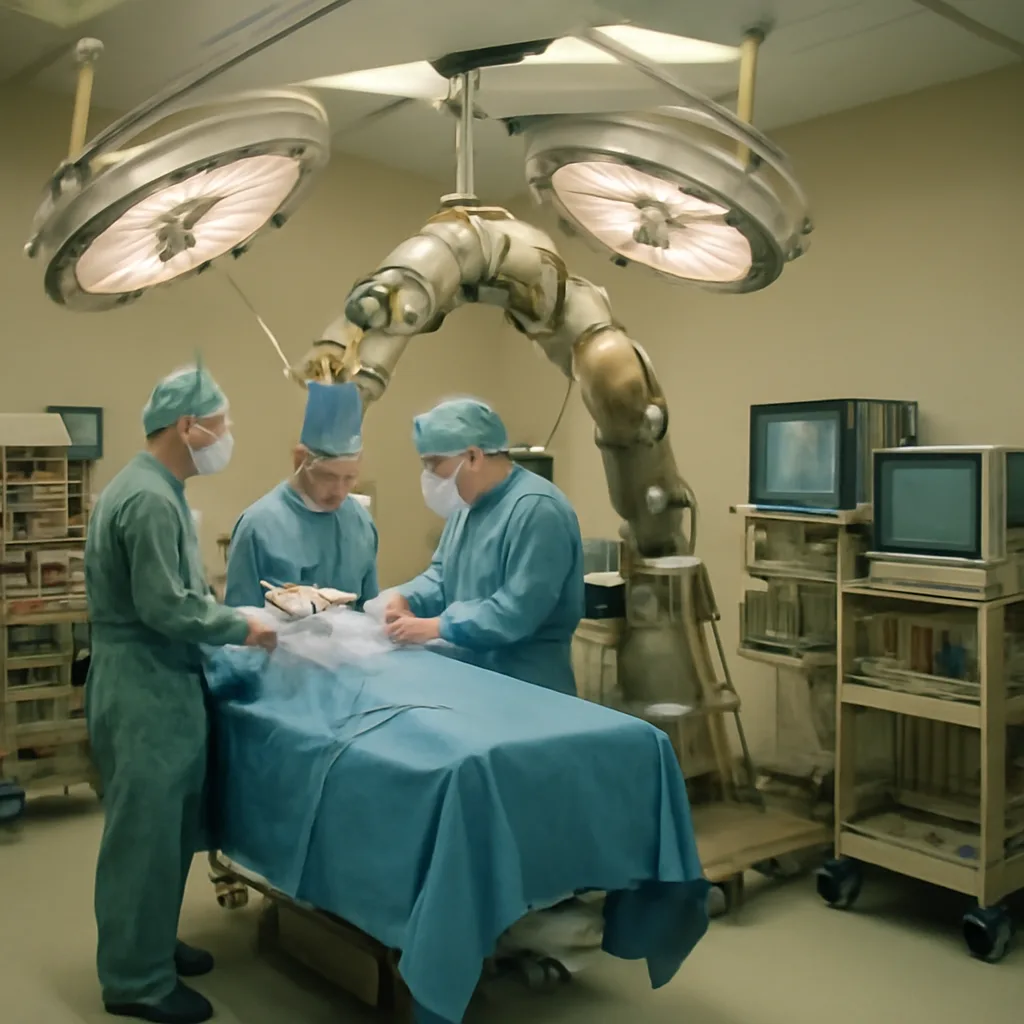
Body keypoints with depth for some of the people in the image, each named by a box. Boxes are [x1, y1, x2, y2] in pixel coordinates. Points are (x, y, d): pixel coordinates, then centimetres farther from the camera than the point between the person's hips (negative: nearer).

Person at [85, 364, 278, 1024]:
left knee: (168, 829, 20)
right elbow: (164, 607, -24)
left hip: (164, 685, 10)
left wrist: (232, 618, 6)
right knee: (145, 834, 2)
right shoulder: (150, 500, -21)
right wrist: (241, 629, -13)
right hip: (145, 690, -10)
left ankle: (151, 945, 35)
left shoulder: (158, 491, 12)